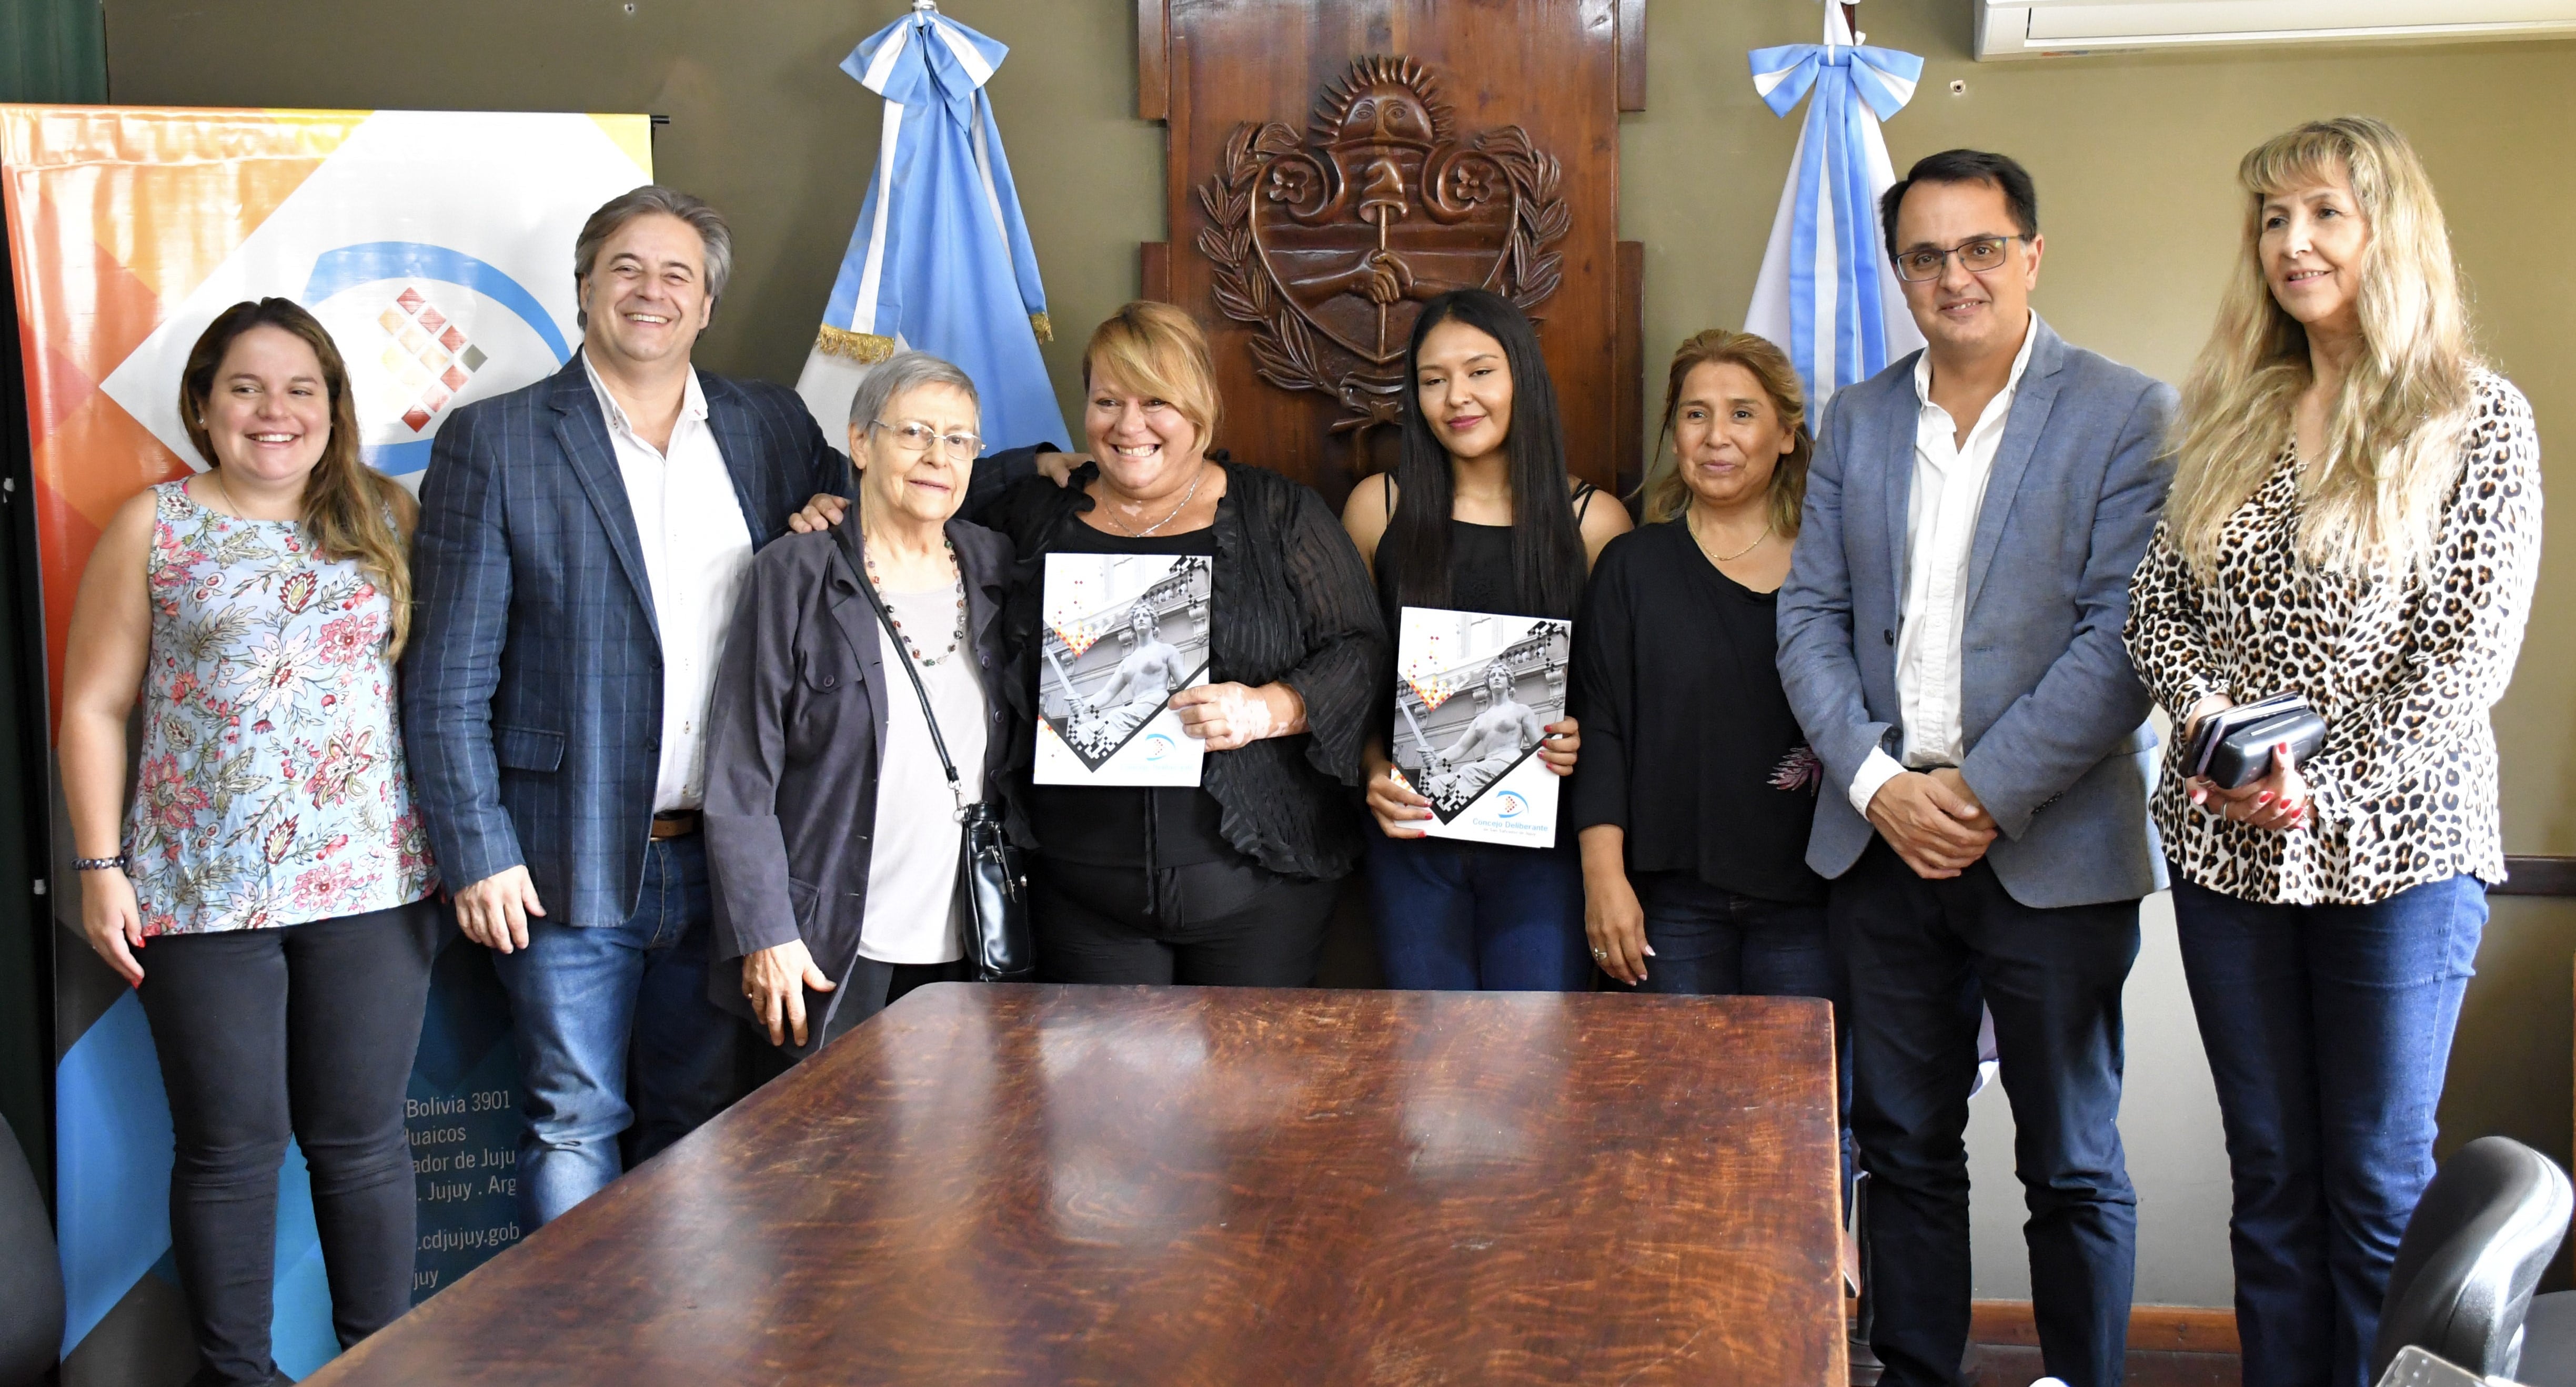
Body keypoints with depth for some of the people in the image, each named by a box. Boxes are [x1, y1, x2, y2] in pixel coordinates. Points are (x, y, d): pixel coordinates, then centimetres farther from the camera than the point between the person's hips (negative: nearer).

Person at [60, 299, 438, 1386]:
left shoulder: (387, 519, 6)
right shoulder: (154, 527, 3)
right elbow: (94, 707, 3)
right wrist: (101, 867, -3)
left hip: (371, 883, 1)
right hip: (202, 890, -1)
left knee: (363, 1137, 8)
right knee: (228, 1145, 6)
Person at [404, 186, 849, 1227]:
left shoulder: (773, 428, 7)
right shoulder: (494, 441, -3)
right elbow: (447, 682, -5)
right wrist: (478, 855, -10)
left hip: (725, 858, 4)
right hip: (569, 863, -3)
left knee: (699, 1122, 14)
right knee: (575, 1125, 5)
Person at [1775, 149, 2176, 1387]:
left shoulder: (2127, 416, -5)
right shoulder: (1857, 420, 10)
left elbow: (2124, 637, -12)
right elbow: (1809, 618, 7)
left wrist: (1984, 791, -16)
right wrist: (1877, 784, -7)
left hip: (2052, 851, -4)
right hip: (1883, 843, 4)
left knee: (2072, 1167, 7)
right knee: (1903, 1147, 12)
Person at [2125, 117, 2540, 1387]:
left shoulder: (2480, 422, -4)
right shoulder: (2228, 416, 9)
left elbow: (2471, 648, -10)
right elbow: (2157, 602, 8)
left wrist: (2326, 783, -18)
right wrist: (2207, 712, -12)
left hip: (2395, 846, -4)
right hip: (2225, 845, 4)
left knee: (2380, 1178, 4)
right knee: (2269, 1170, 11)